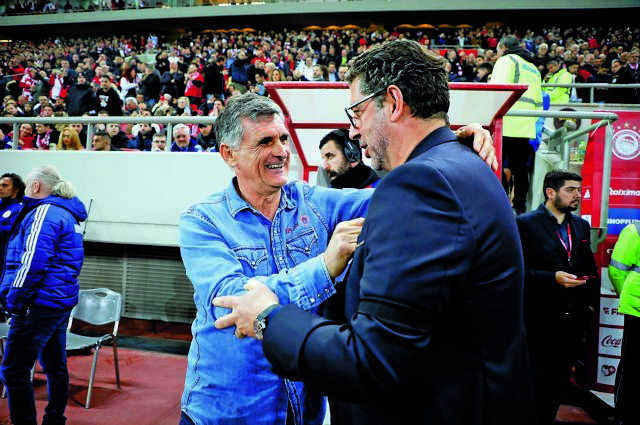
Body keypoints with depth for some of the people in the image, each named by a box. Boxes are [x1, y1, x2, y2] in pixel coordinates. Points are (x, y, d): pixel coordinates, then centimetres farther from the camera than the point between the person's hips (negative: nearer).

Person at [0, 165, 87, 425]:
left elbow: (33, 262, -21)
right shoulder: (66, 213, 16)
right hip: (60, 301, 10)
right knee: (55, 365, 16)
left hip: (41, 302, -10)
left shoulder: (45, 212, -13)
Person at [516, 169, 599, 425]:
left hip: (573, 321, 6)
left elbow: (590, 268, 19)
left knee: (558, 385, 14)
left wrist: (590, 301, 12)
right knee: (535, 387, 5)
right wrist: (553, 278, -22)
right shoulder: (526, 224, -9)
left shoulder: (581, 226, 12)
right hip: (539, 322, -6)